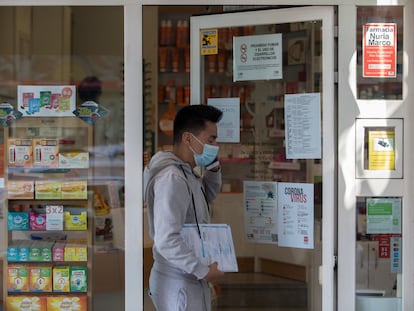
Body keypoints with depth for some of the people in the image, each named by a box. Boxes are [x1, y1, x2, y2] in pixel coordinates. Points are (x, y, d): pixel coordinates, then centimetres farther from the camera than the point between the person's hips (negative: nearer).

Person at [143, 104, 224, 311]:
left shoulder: (187, 172, 8)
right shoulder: (172, 178, -22)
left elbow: (206, 196, 29)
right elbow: (167, 240, -28)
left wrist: (213, 170, 9)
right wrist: (204, 270, -19)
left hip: (187, 280, 10)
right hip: (179, 285, -10)